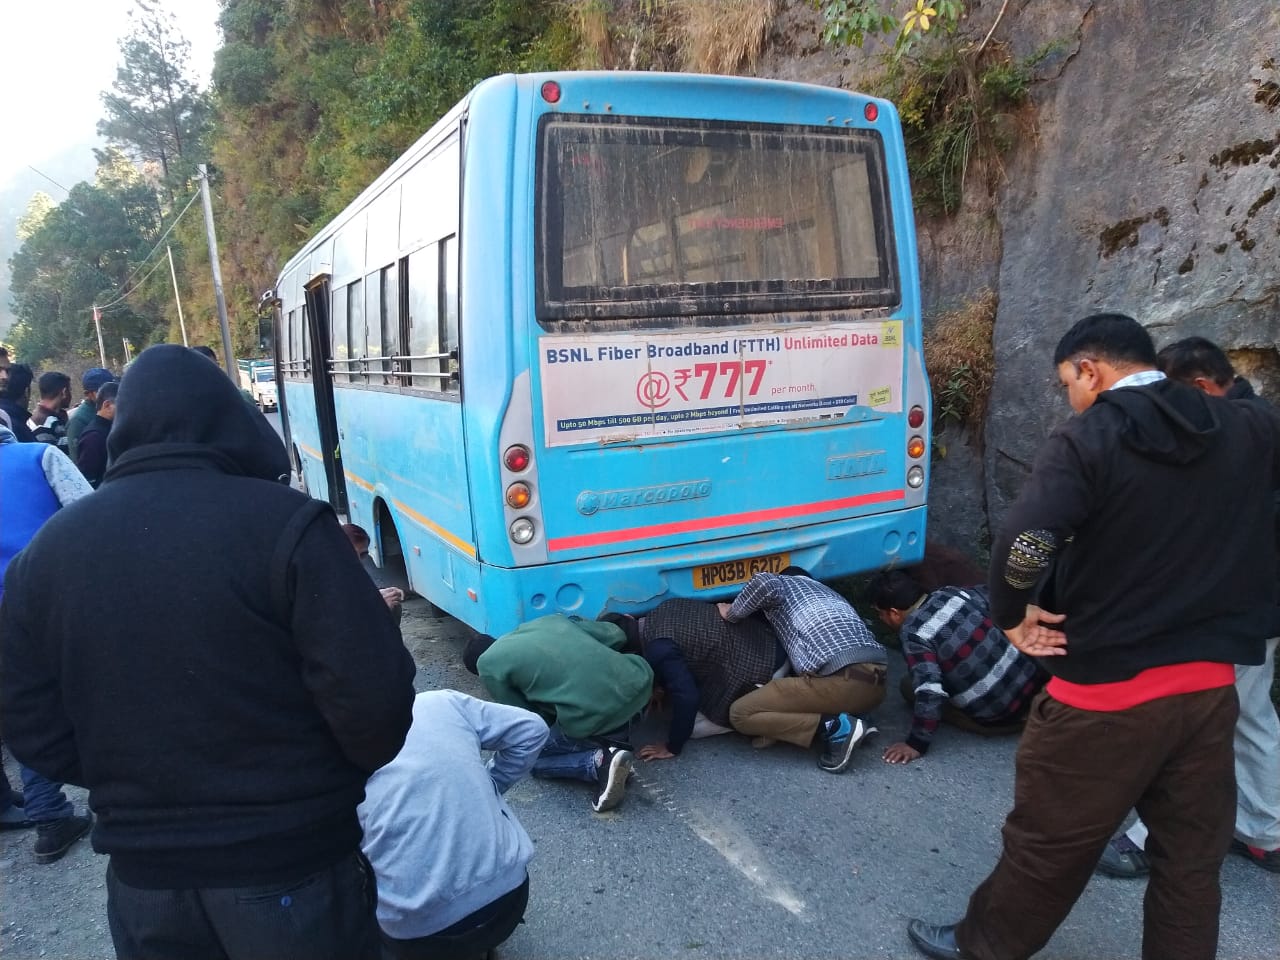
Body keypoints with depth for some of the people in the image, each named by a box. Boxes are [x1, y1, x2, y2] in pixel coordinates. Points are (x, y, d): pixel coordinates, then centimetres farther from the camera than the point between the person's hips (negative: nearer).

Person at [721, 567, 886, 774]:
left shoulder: (783, 583, 17)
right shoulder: (830, 594, 37)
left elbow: (764, 583, -8)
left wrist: (732, 614, 11)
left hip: (842, 681, -8)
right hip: (877, 684, 8)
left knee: (741, 714, 4)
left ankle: (835, 728, -6)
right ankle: (850, 719, 10)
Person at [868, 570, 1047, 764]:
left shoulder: (914, 634, -19)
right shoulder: (952, 593, 0)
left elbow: (929, 689, -27)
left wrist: (916, 744, -20)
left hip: (999, 713, -7)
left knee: (909, 686, 9)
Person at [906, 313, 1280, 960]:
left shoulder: (1087, 440, -16)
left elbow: (1024, 542, -31)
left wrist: (1011, 617, -13)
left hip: (1107, 693, -5)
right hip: (1211, 685, 5)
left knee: (1047, 842, 14)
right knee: (1192, 858, 19)